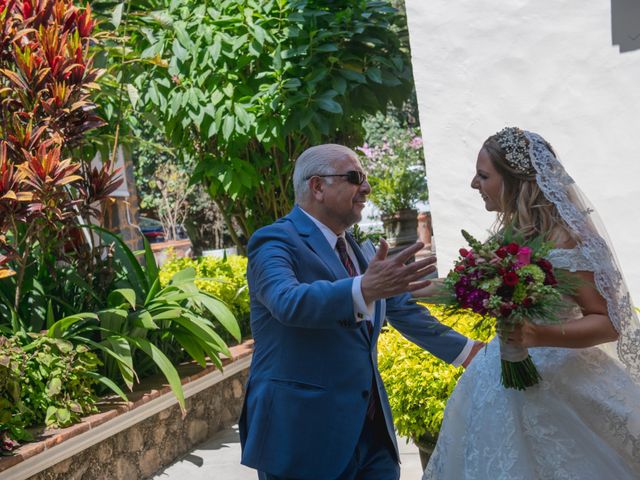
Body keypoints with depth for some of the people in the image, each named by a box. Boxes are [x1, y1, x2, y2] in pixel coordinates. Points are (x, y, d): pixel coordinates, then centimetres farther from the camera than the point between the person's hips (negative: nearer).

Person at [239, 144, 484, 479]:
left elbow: (401, 309, 23)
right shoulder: (275, 242, -10)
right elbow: (289, 301, -31)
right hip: (303, 429, -7)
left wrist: (467, 351, 22)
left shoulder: (355, 249, 14)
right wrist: (364, 289, -45)